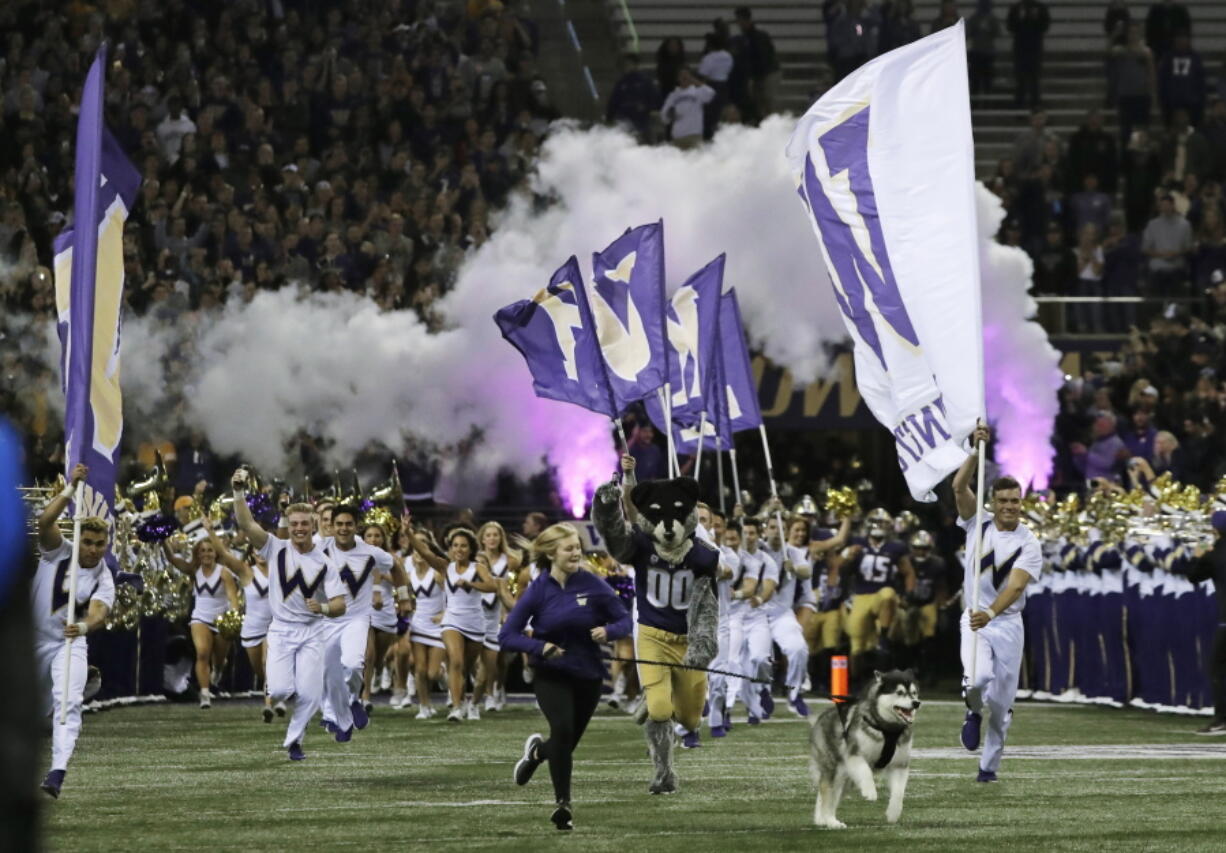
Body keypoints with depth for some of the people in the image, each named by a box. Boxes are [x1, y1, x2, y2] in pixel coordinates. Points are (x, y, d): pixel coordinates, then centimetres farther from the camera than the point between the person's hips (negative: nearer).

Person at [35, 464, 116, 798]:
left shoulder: (103, 580, -12)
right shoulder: (59, 551, -10)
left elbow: (99, 614, -30)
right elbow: (45, 521, -29)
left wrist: (83, 626, -53)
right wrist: (71, 489, -36)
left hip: (69, 644, -1)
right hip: (33, 640, 1)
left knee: (68, 702, -24)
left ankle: (57, 773, -35)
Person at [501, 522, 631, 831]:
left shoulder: (593, 585, -8)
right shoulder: (538, 590, -10)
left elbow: (624, 621, -1)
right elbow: (507, 636, -9)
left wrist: (608, 631, -23)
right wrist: (540, 647, -25)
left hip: (588, 675, 2)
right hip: (551, 674, -2)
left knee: (566, 744, 11)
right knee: (563, 728, -25)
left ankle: (538, 750, 49)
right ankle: (563, 802, -10)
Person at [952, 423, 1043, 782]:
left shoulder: (1028, 545, -7)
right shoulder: (978, 522, 0)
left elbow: (1016, 586, -22)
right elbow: (959, 486, -15)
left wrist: (990, 613, -39)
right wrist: (977, 451, -28)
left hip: (1007, 624, 0)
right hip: (974, 620, 0)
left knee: (1001, 702, 3)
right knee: (979, 678, -27)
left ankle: (989, 765, 21)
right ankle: (973, 711, 8)